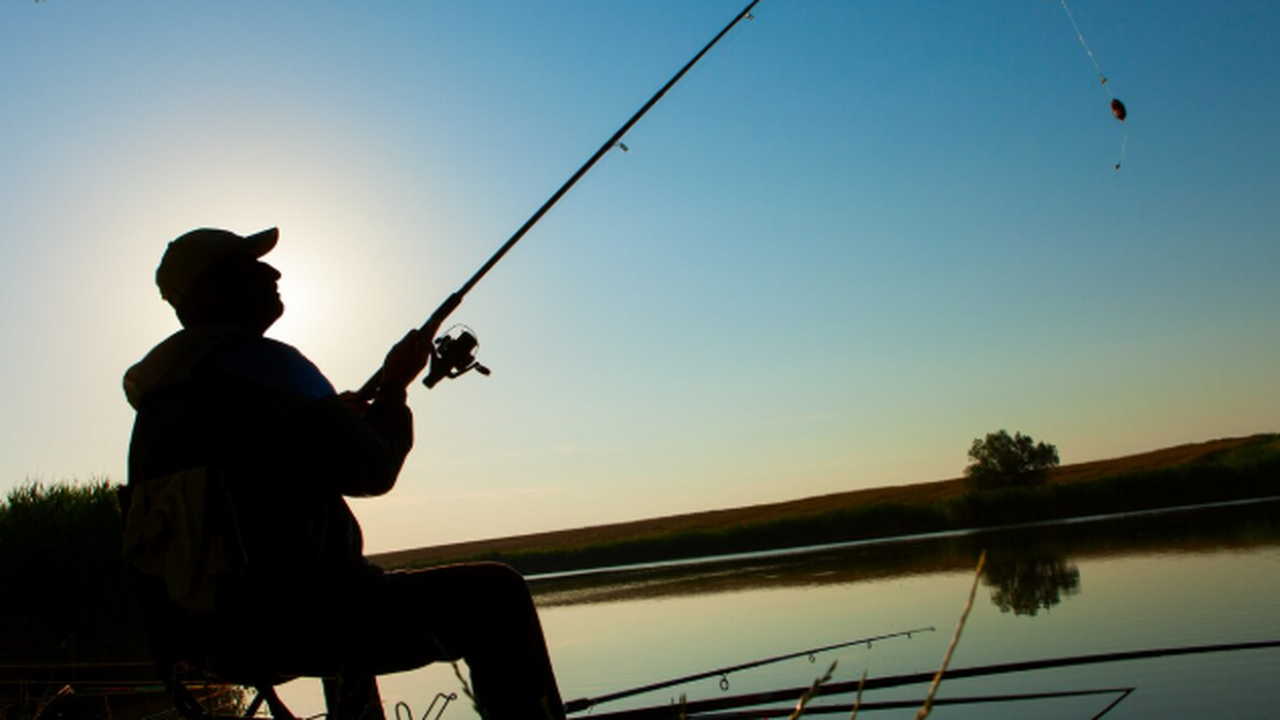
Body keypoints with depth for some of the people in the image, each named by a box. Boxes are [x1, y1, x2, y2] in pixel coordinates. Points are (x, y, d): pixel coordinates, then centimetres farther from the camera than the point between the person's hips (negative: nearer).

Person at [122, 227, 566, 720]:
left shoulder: (160, 393, 13)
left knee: (352, 592, 38)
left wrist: (340, 416, 24)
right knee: (495, 595, -6)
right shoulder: (260, 360, -13)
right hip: (289, 620, -9)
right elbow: (371, 469, -13)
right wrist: (393, 387, 4)